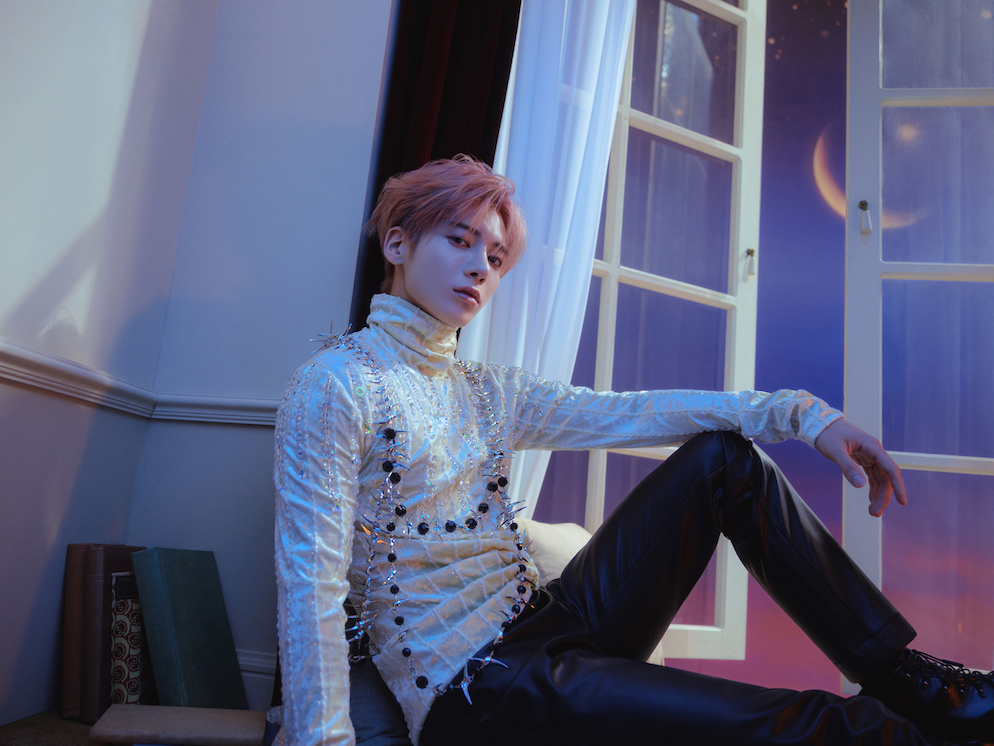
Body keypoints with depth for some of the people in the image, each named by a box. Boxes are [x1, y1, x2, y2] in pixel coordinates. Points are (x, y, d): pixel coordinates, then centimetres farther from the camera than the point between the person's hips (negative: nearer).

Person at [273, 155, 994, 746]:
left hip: (549, 626, 7)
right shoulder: (335, 386, -10)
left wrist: (801, 413, -4)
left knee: (723, 455, -4)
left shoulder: (489, 391, 10)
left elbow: (629, 412, 3)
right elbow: (312, 585, -17)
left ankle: (903, 676, 5)